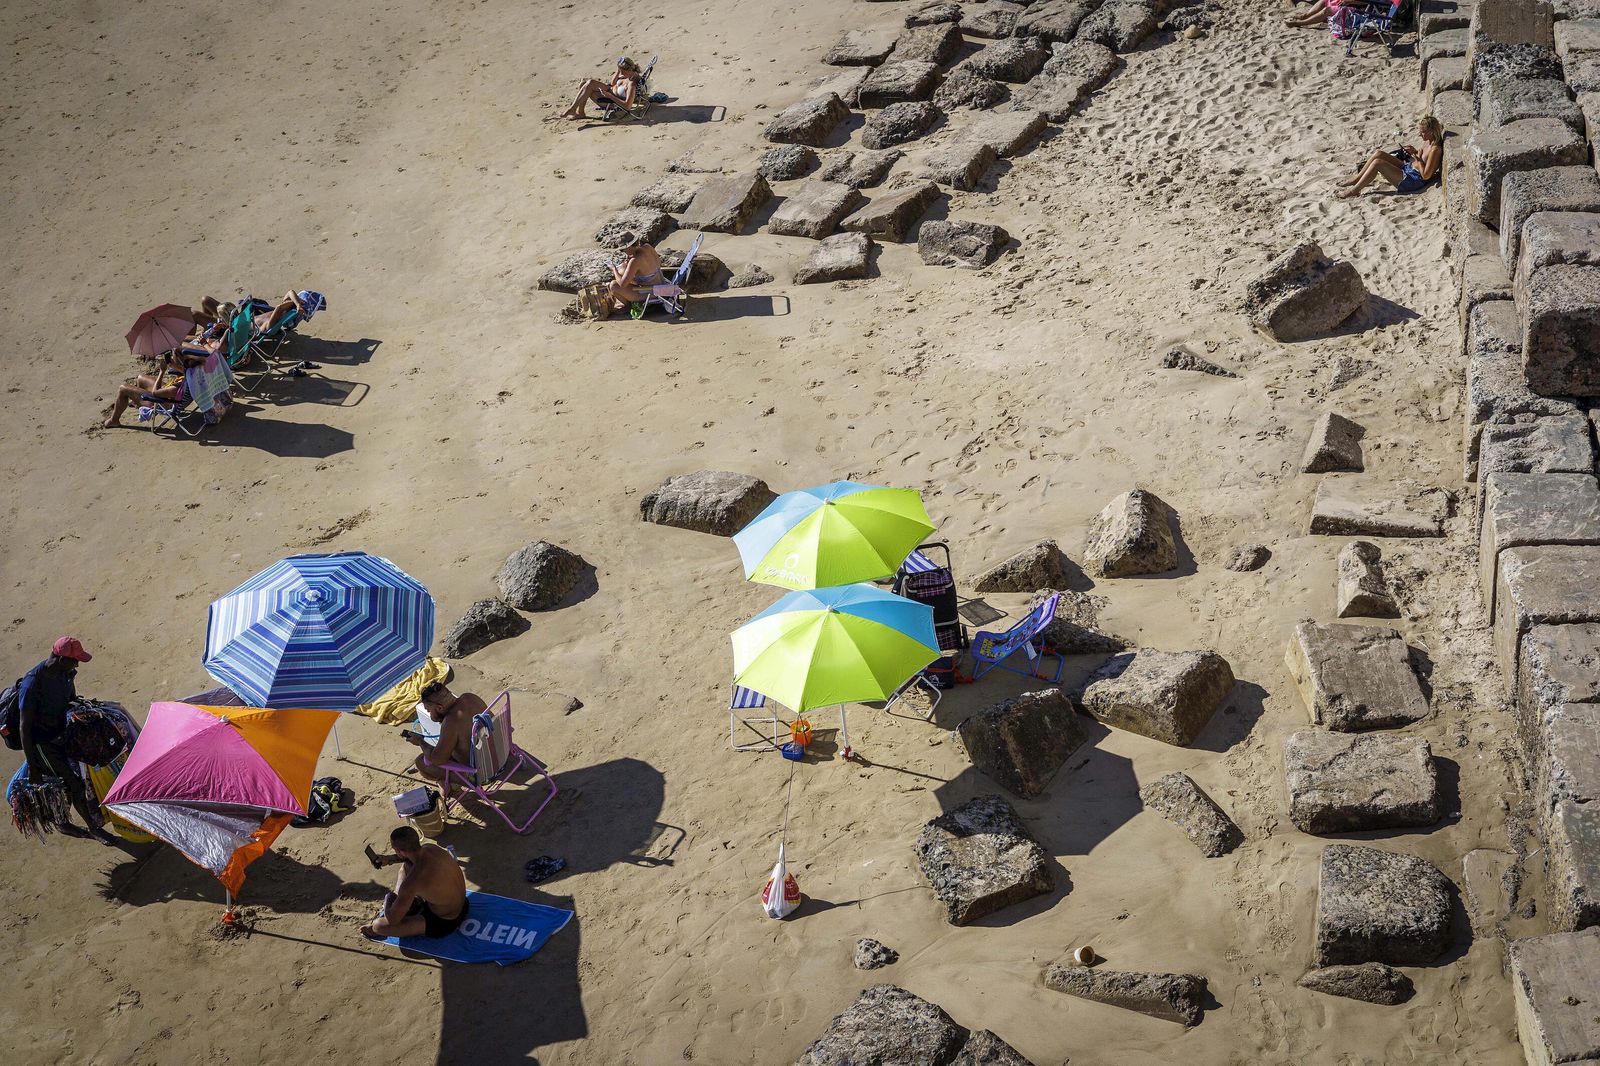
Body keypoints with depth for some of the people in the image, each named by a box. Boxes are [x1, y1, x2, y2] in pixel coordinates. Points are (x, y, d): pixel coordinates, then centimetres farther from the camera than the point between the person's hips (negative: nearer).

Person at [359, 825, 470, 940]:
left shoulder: (411, 883, -36)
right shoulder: (431, 848, -14)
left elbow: (392, 920, -23)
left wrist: (388, 898, -4)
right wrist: (391, 859, 6)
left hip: (445, 923, -7)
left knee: (379, 925, -10)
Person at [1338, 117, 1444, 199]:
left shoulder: (1435, 149, -21)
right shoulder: (1427, 141, 6)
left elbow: (1425, 175, -23)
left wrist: (1416, 156, -19)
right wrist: (1414, 152, 1)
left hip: (1414, 180, -10)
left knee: (1377, 163, -21)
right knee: (1378, 154, 1)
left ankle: (1354, 190, -11)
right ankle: (1356, 179, 9)